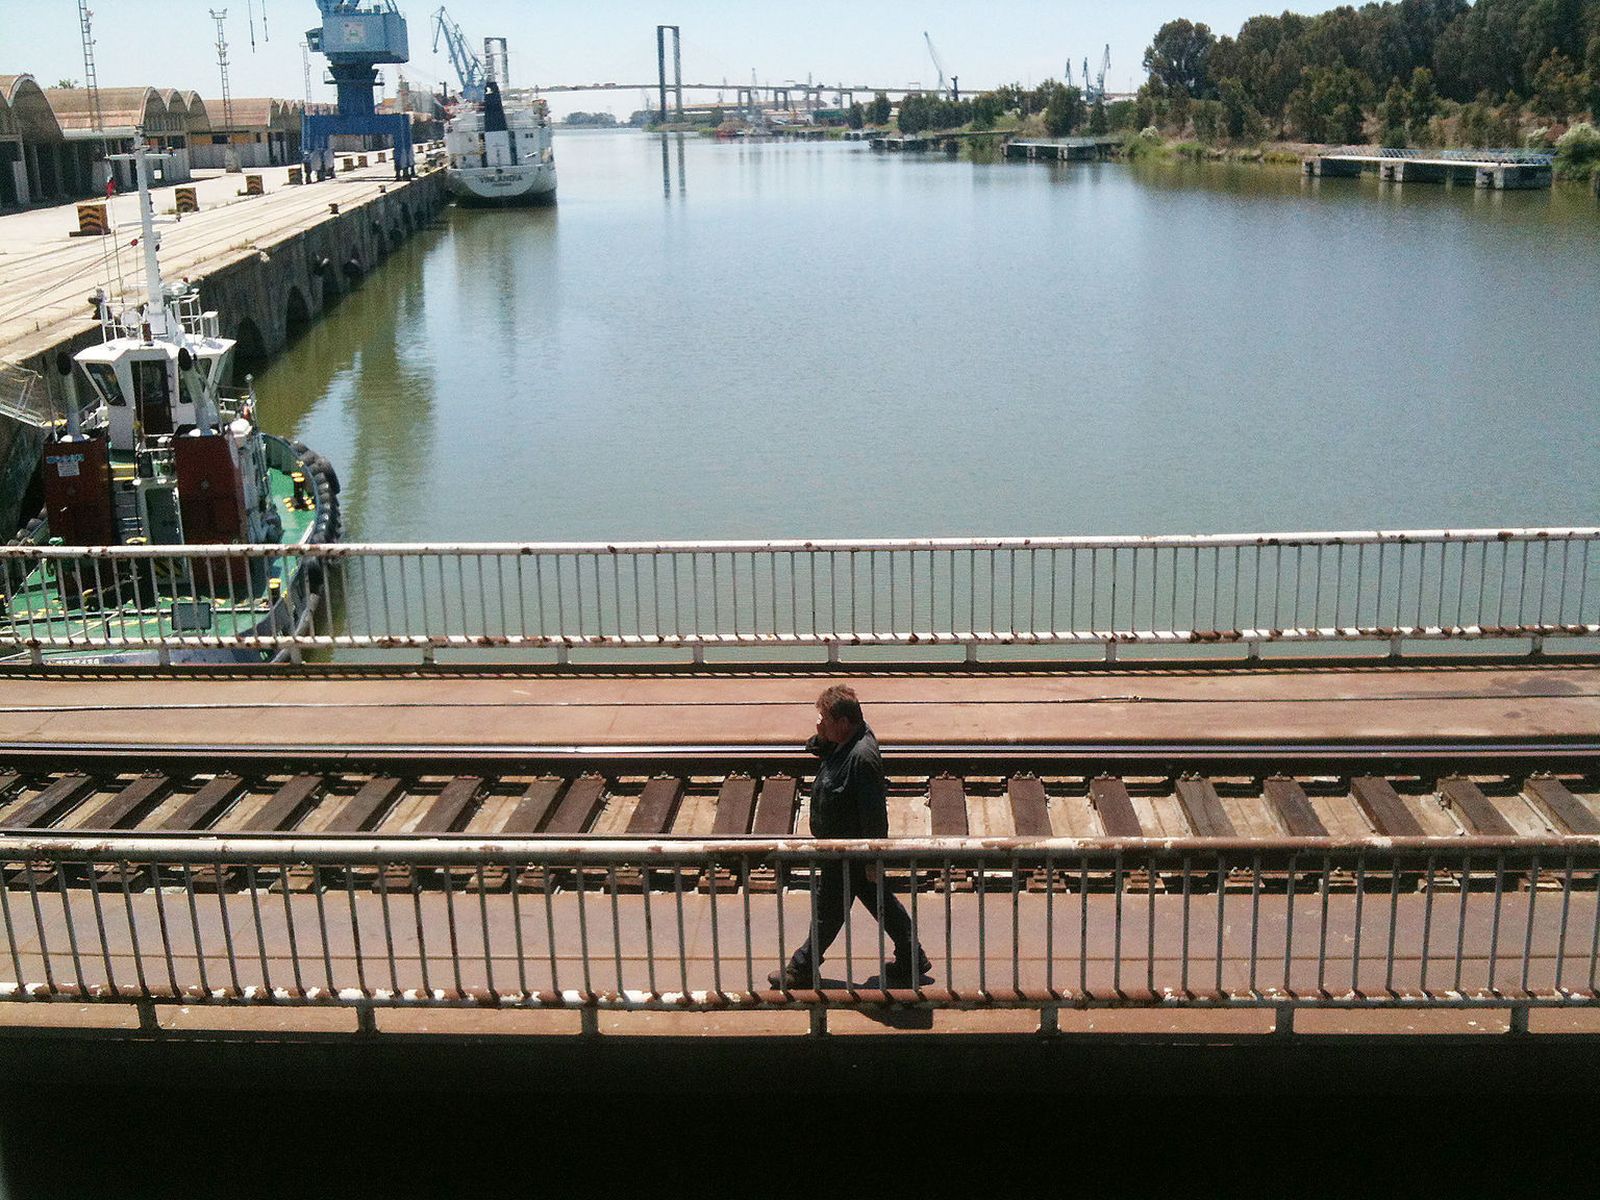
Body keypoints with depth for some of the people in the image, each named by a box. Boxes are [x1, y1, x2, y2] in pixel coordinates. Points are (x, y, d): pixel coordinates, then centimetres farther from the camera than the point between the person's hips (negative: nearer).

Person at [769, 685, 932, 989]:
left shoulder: (862, 757, -30)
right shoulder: (846, 741, -1)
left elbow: (875, 813, -28)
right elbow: (817, 749, 15)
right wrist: (822, 738, -8)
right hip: (845, 846, 10)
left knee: (828, 909, 8)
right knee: (880, 900, 19)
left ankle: (802, 970, 25)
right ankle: (911, 961, 31)